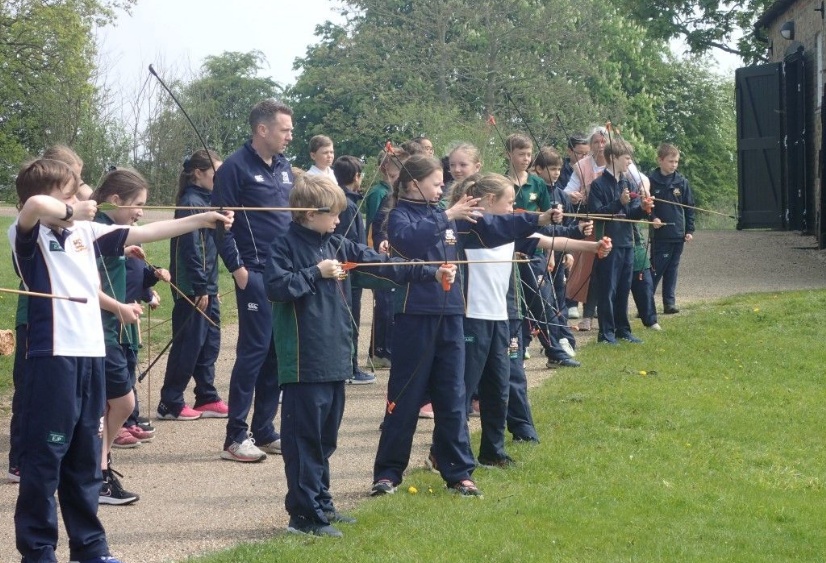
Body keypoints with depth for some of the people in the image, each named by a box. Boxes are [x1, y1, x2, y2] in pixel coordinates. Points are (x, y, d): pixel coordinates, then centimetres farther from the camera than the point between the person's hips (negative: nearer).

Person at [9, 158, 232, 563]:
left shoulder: (85, 232, 13)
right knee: (45, 457, -1)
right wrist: (71, 211, -13)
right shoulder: (28, 235, -7)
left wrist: (201, 220, 16)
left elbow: (142, 234, 17)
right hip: (52, 355, -7)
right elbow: (34, 206, -30)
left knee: (85, 457, 15)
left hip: (90, 353, 7)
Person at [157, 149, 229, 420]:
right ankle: (170, 404, 3)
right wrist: (200, 289, -19)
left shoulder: (204, 201, 14)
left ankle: (207, 399, 19)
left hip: (206, 287, 9)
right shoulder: (191, 203, -14)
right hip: (193, 289, -9)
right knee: (188, 345, -4)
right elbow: (190, 249, -19)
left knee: (209, 343, 12)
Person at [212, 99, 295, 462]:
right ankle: (235, 437, -2)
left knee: (277, 353, 9)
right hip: (255, 274, -7)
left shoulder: (284, 167, 15)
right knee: (254, 351, -8)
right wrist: (236, 267, -14)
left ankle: (264, 431, 17)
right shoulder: (236, 168, -8)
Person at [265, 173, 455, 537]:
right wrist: (316, 272, -17)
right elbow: (276, 287, -21)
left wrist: (432, 274, 7)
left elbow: (383, 264, 11)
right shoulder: (286, 247, -7)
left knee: (325, 438, 15)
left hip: (335, 358, 8)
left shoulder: (337, 245, 12)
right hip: (304, 362, -8)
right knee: (304, 439, -3)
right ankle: (304, 514, 1)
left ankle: (321, 503, 25)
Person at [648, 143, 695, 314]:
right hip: (659, 234, -3)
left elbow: (689, 208, 8)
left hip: (678, 235, 3)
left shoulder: (682, 182, 4)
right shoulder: (652, 181, -4)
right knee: (656, 270, -3)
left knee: (672, 270, 9)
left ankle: (669, 302, 14)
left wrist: (689, 230, 4)